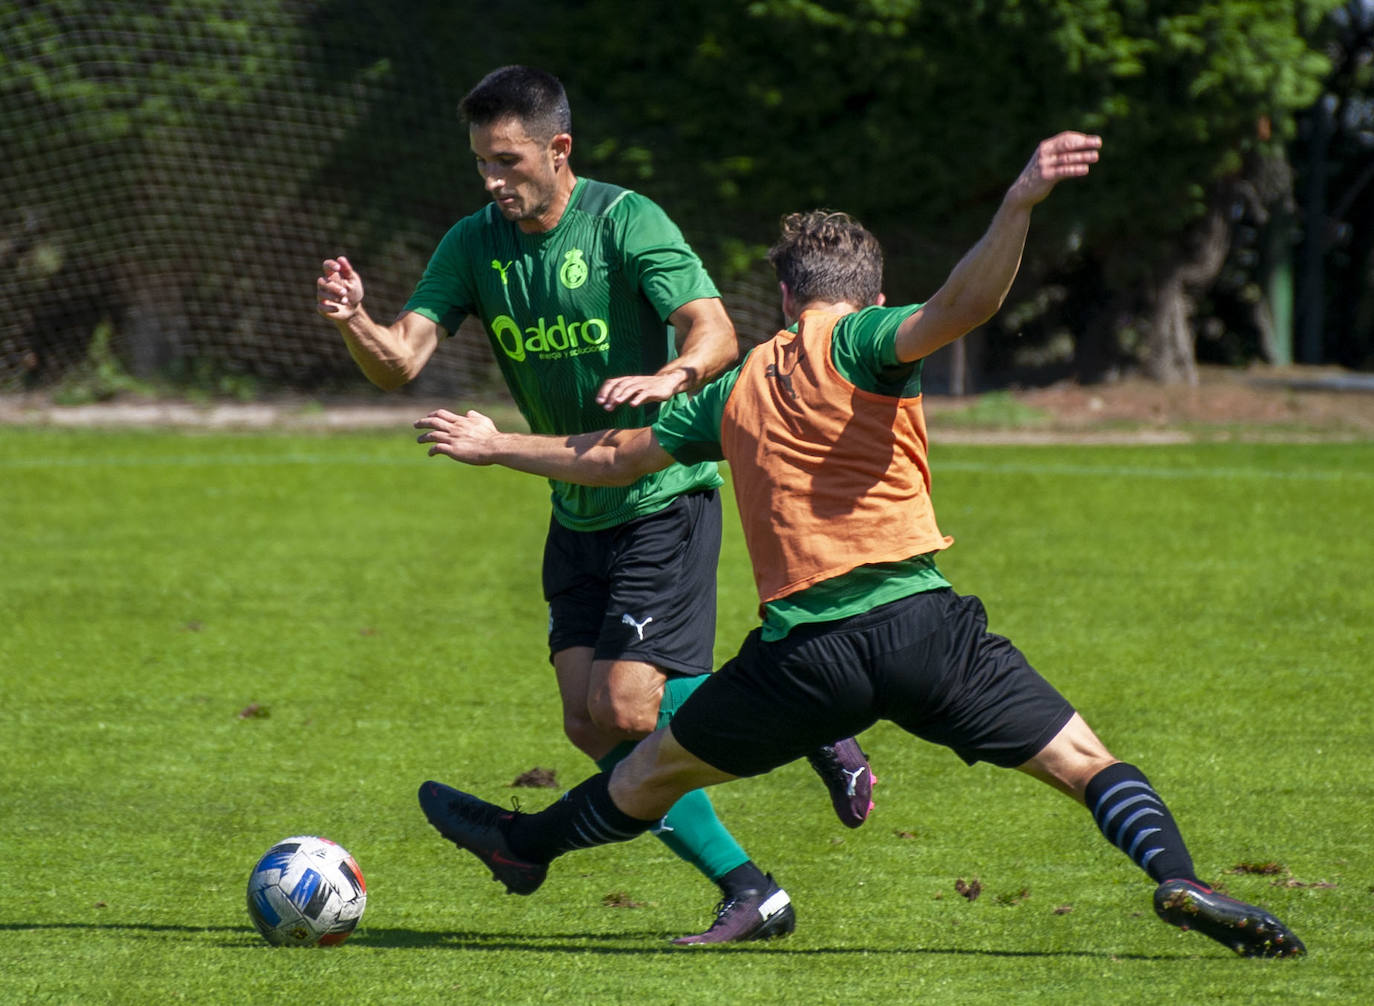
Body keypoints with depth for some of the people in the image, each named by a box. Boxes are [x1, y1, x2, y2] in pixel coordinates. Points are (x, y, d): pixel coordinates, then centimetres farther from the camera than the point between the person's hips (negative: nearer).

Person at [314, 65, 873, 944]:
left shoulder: (625, 223, -16)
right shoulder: (476, 245, 1)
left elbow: (715, 333, -26)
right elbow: (402, 361, -7)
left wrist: (669, 377, -48)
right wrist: (355, 324, -29)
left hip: (665, 497, -6)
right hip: (578, 511, 6)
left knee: (627, 706, -17)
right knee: (593, 726, -2)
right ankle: (748, 891, 6)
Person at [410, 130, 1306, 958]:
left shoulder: (737, 388, 18)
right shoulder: (864, 343, 4)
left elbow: (611, 459, 28)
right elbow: (961, 306, -18)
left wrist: (497, 447, 44)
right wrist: (1020, 204, -27)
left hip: (803, 650, 3)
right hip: (919, 622, -3)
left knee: (658, 770, 25)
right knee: (1085, 763, -1)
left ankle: (525, 846, 43)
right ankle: (1177, 878, -23)